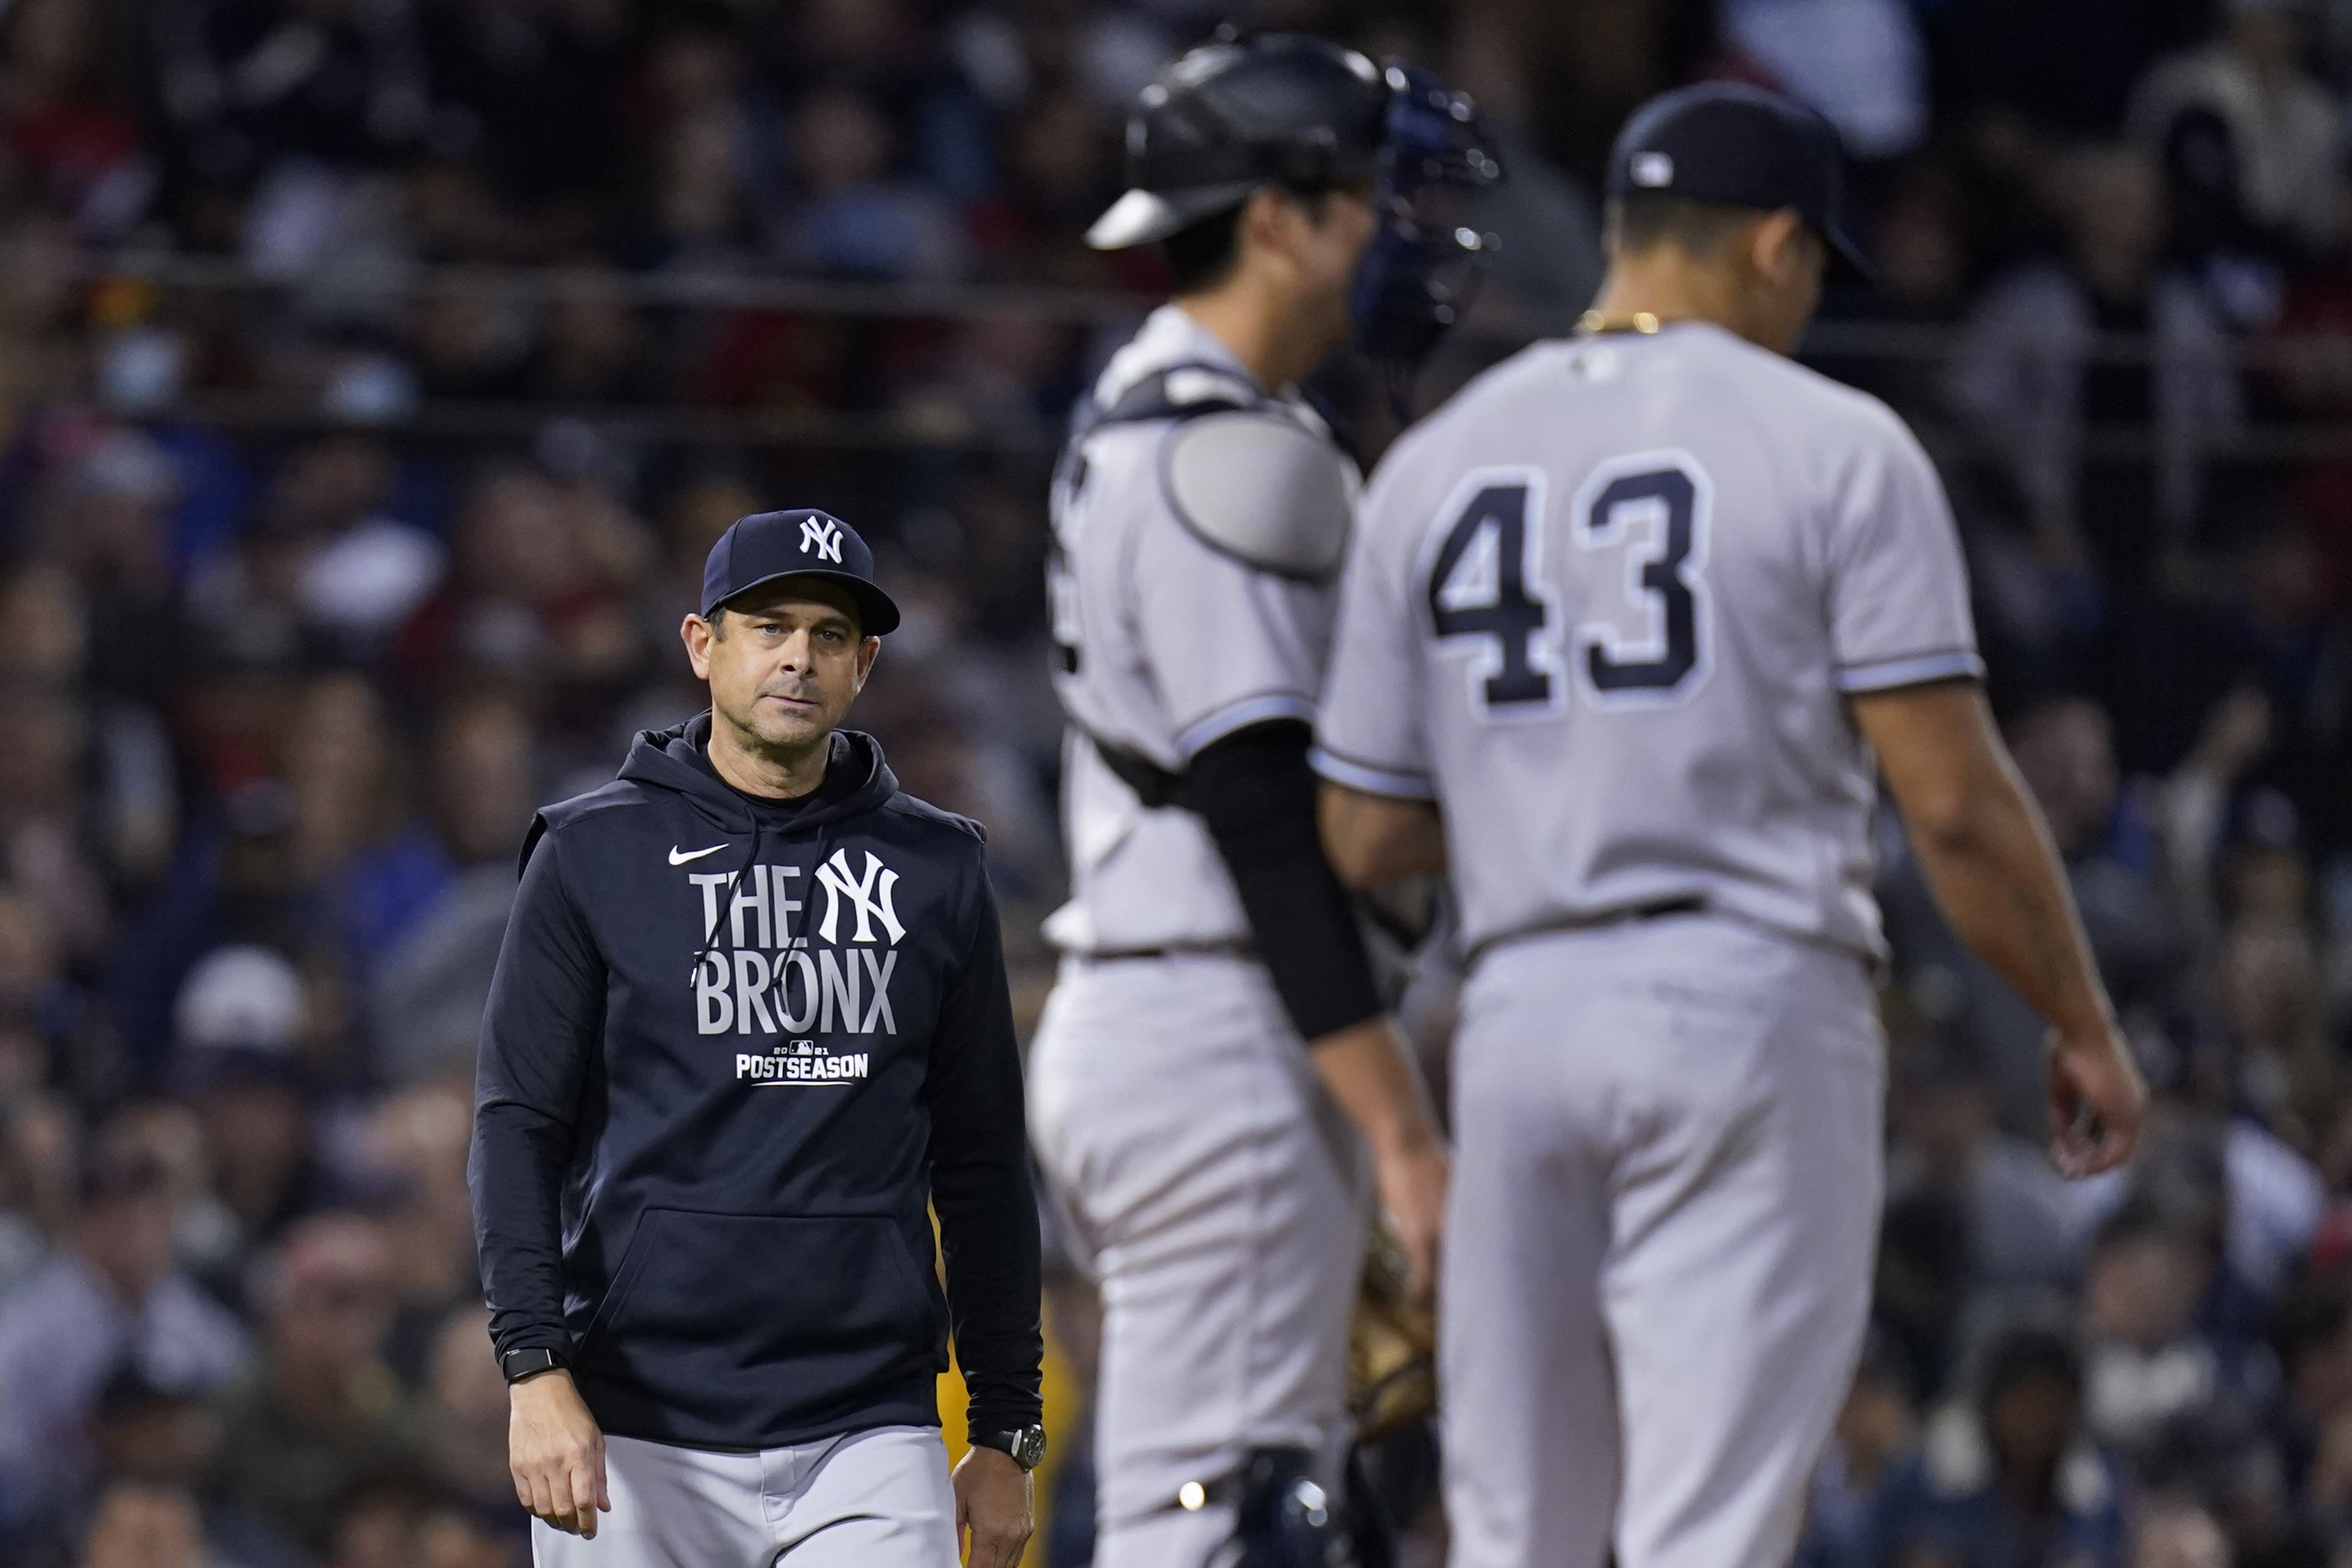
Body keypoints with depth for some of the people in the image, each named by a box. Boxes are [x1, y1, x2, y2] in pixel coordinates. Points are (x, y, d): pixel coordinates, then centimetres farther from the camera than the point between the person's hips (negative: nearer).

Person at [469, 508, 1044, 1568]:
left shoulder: (935, 872, 11)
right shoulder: (594, 855, 4)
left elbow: (982, 1161, 15)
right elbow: (520, 1126, -1)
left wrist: (1008, 1429, 12)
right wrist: (537, 1370, -13)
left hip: (869, 1432, 1)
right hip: (641, 1433, -1)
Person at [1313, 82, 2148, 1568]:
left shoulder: (1434, 463, 10)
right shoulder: (1832, 445, -2)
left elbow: (1364, 840, 11)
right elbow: (1953, 802, -7)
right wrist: (2083, 1026, 4)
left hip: (1520, 1012, 4)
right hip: (1751, 1000, -4)